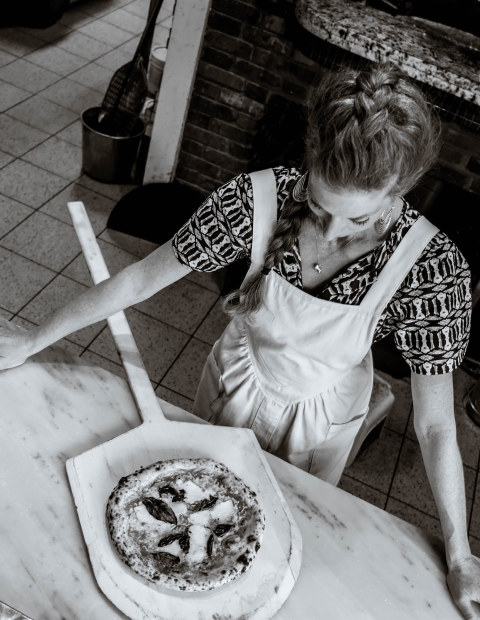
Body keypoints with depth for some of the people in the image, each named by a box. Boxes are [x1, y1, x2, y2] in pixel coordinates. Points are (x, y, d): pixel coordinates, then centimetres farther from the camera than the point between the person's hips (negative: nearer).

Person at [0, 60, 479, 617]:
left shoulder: (431, 267, -31)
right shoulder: (258, 199, -31)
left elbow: (434, 424, -21)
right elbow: (140, 279, -21)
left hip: (321, 418, -1)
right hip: (236, 381, 2)